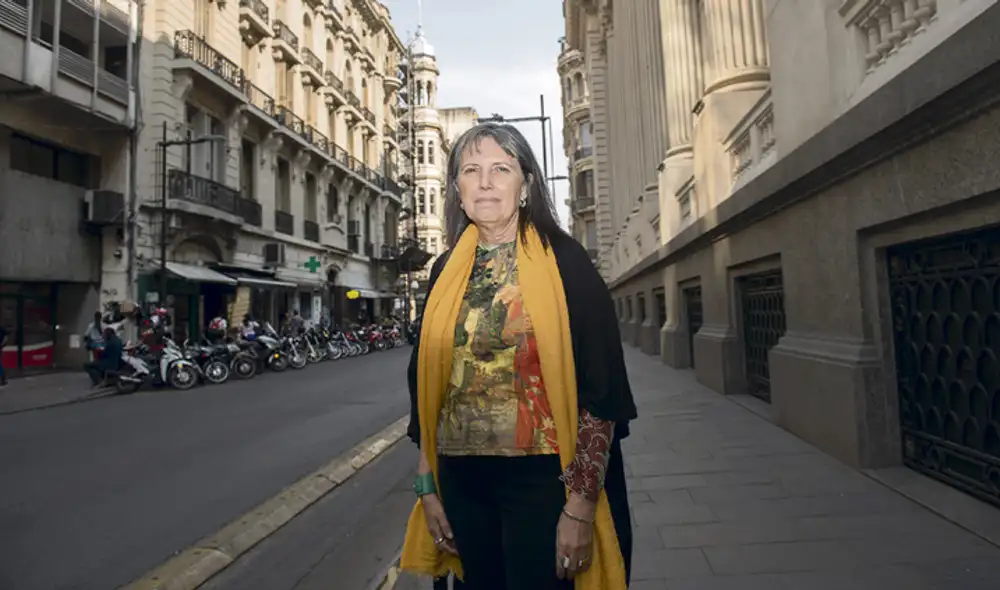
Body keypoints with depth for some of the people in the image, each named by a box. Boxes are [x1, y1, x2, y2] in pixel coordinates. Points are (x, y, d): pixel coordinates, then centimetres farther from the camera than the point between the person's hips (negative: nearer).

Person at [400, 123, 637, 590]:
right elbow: (424, 384, 9)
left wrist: (582, 504, -14)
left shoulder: (563, 261, -7)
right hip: (461, 480, 5)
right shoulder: (446, 271, 5)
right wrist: (428, 486, 9)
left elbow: (600, 388, -11)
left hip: (542, 481, -4)